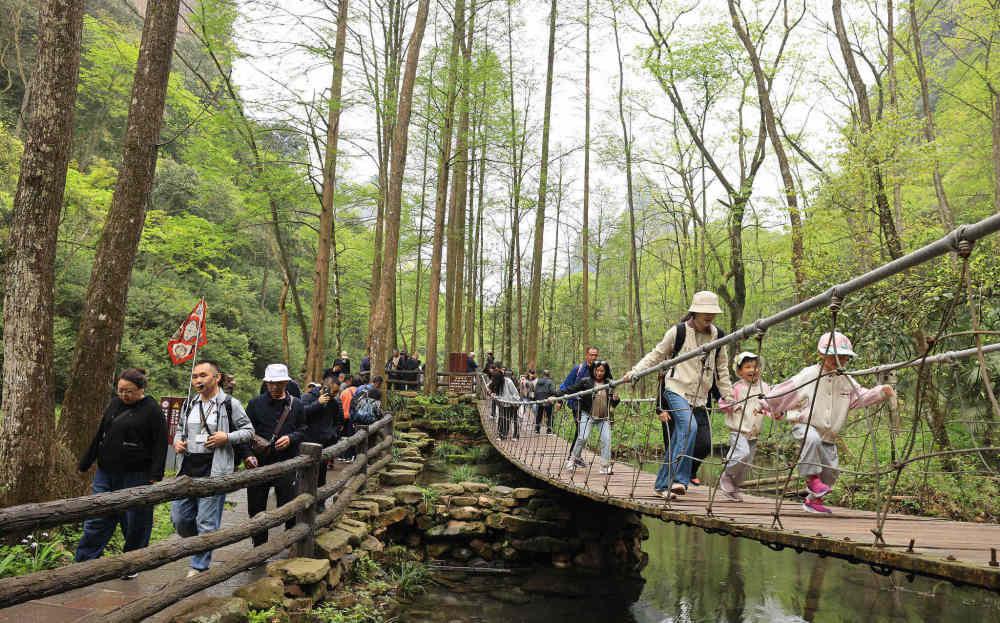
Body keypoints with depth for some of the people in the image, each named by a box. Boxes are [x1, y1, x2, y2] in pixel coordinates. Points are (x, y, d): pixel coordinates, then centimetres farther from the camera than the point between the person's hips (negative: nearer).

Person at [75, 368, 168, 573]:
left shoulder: (152, 410, -7)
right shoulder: (114, 404, 10)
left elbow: (160, 445, -10)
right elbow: (99, 436, 20)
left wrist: (155, 477, -16)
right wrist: (86, 463, 19)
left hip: (135, 476, -5)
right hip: (105, 474, 5)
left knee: (135, 524, 6)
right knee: (97, 519, 6)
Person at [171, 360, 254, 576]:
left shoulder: (230, 404, -3)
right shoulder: (189, 405, 13)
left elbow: (248, 430, 2)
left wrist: (227, 437, -15)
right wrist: (177, 442, 6)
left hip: (214, 472, -5)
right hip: (188, 470, 6)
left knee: (206, 522, -2)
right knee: (179, 517, 8)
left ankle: (199, 567, 12)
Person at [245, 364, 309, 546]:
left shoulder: (295, 404, 5)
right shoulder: (255, 403, 3)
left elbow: (303, 430, 10)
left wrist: (290, 438, -10)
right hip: (258, 463, 1)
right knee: (256, 510, 9)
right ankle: (259, 546, 26)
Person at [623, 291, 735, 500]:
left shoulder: (717, 335, 10)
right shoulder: (678, 331, -2)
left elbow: (722, 369, 19)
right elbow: (657, 354, 5)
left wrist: (728, 397, 17)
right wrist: (635, 370, -6)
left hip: (699, 396, 4)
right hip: (677, 389, -4)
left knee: (677, 443, 4)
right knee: (689, 427, -26)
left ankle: (663, 484, 17)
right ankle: (678, 479, -23)